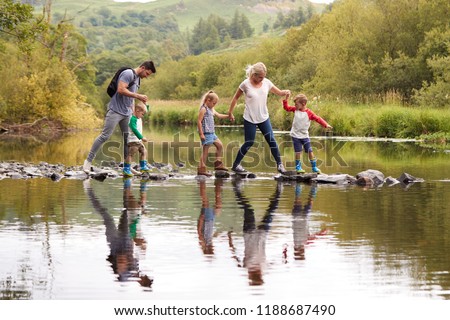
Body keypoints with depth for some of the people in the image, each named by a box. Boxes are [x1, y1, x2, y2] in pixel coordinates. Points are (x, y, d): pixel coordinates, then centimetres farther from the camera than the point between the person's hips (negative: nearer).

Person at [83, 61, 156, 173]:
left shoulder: (138, 79, 18)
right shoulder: (128, 73, -10)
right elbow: (121, 89, -21)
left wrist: (133, 112, 18)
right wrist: (138, 96, -19)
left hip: (127, 113, 9)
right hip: (115, 111, -9)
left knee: (128, 139, 6)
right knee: (105, 136, -9)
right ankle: (89, 160, -1)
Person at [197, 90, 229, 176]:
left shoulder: (211, 109, 17)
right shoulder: (203, 109, -12)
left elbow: (218, 115, 26)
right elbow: (199, 121, -17)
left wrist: (228, 116, 12)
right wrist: (201, 134, -20)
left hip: (212, 133, 10)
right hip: (206, 133, -10)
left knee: (220, 145, 15)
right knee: (205, 151, -7)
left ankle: (218, 164, 24)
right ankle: (201, 169, -4)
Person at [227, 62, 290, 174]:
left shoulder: (266, 82, -2)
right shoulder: (246, 84, -11)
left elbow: (279, 92, 6)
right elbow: (236, 98, 0)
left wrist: (285, 92, -17)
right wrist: (230, 112, 2)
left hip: (264, 118, 4)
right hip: (250, 119, -4)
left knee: (271, 140, -3)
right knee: (249, 143, 0)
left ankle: (279, 164, 5)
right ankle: (235, 165, 14)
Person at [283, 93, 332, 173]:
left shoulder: (309, 113, -11)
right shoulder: (295, 109, 1)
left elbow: (318, 119, -13)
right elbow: (286, 108, 11)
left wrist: (326, 125, -23)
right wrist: (286, 99, -3)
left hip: (305, 136, -1)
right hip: (296, 135, 1)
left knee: (310, 151, 0)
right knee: (298, 152, 1)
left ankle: (314, 167, 9)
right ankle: (298, 167, 13)